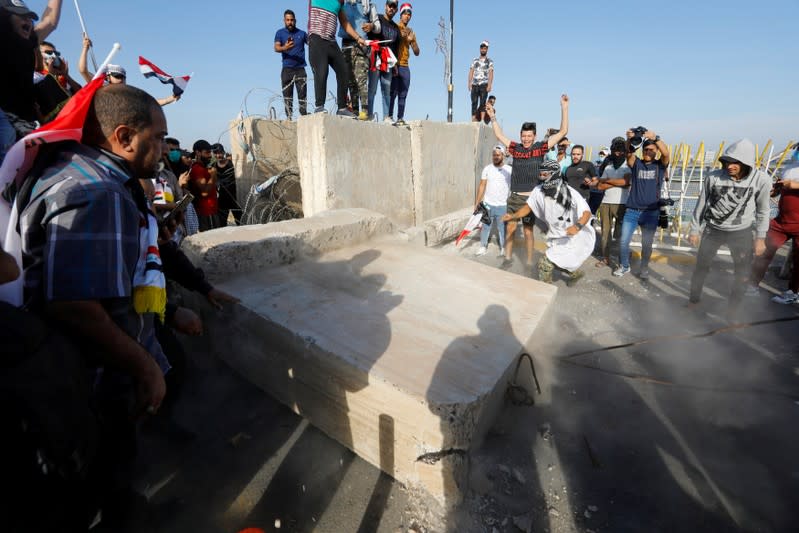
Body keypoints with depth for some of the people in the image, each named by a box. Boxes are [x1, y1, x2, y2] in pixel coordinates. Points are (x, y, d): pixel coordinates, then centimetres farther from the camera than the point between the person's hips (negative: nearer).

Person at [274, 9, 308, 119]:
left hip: (300, 69, 0)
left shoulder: (301, 33, 12)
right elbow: (276, 48, -5)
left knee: (302, 94, -6)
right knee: (287, 95, -2)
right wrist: (284, 48, -27)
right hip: (287, 69, 0)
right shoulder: (280, 33, 8)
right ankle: (289, 117, 1)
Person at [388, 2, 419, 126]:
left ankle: (400, 118, 0)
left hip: (405, 67, 5)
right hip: (394, 65, -5)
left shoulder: (411, 32, 21)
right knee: (393, 93, -11)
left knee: (403, 95, -1)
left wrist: (412, 40, 1)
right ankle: (389, 117, -10)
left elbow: (417, 52, 18)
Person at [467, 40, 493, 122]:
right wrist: (469, 83, -2)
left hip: (484, 84, -2)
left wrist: (489, 85, -13)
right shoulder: (475, 60, 17)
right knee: (474, 102, -8)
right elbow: (471, 72, 12)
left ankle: (481, 118, -9)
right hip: (475, 84, 2)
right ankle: (473, 117, -14)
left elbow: (491, 73, 0)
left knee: (482, 102, -7)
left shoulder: (489, 61, 9)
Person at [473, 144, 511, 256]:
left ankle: (503, 248, 20)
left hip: (503, 205, -1)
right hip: (488, 204, 2)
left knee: (502, 228, 6)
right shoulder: (487, 169, 2)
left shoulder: (510, 170, -1)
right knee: (486, 227, 10)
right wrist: (477, 202, -1)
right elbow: (482, 186, 3)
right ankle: (483, 247, 22)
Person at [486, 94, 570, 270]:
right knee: (510, 228, 7)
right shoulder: (515, 148, 4)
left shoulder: (540, 148, -3)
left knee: (528, 230, 6)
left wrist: (564, 107, -8)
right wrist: (493, 117, 16)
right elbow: (500, 135, 18)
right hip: (514, 197, 3)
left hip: (531, 198, -2)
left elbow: (563, 132, -4)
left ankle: (529, 262, 19)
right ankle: (508, 258, 22)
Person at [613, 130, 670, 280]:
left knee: (647, 244, 8)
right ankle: (624, 266, 21)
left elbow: (666, 153, -16)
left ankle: (644, 268, 26)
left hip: (651, 212, 0)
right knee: (624, 241, 0)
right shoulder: (636, 163, 6)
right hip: (632, 210, 0)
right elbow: (628, 153, -13)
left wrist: (655, 137, -27)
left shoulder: (660, 165, 5)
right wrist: (630, 139, -32)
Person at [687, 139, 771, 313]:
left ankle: (732, 311, 26)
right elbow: (701, 205, -3)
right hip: (713, 230, 0)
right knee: (701, 267, 13)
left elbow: (762, 210, -1)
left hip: (741, 233, 0)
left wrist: (760, 237, -1)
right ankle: (693, 299, 33)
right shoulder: (713, 177, -15)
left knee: (742, 276, 6)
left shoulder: (761, 180, -14)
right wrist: (694, 230, 1)